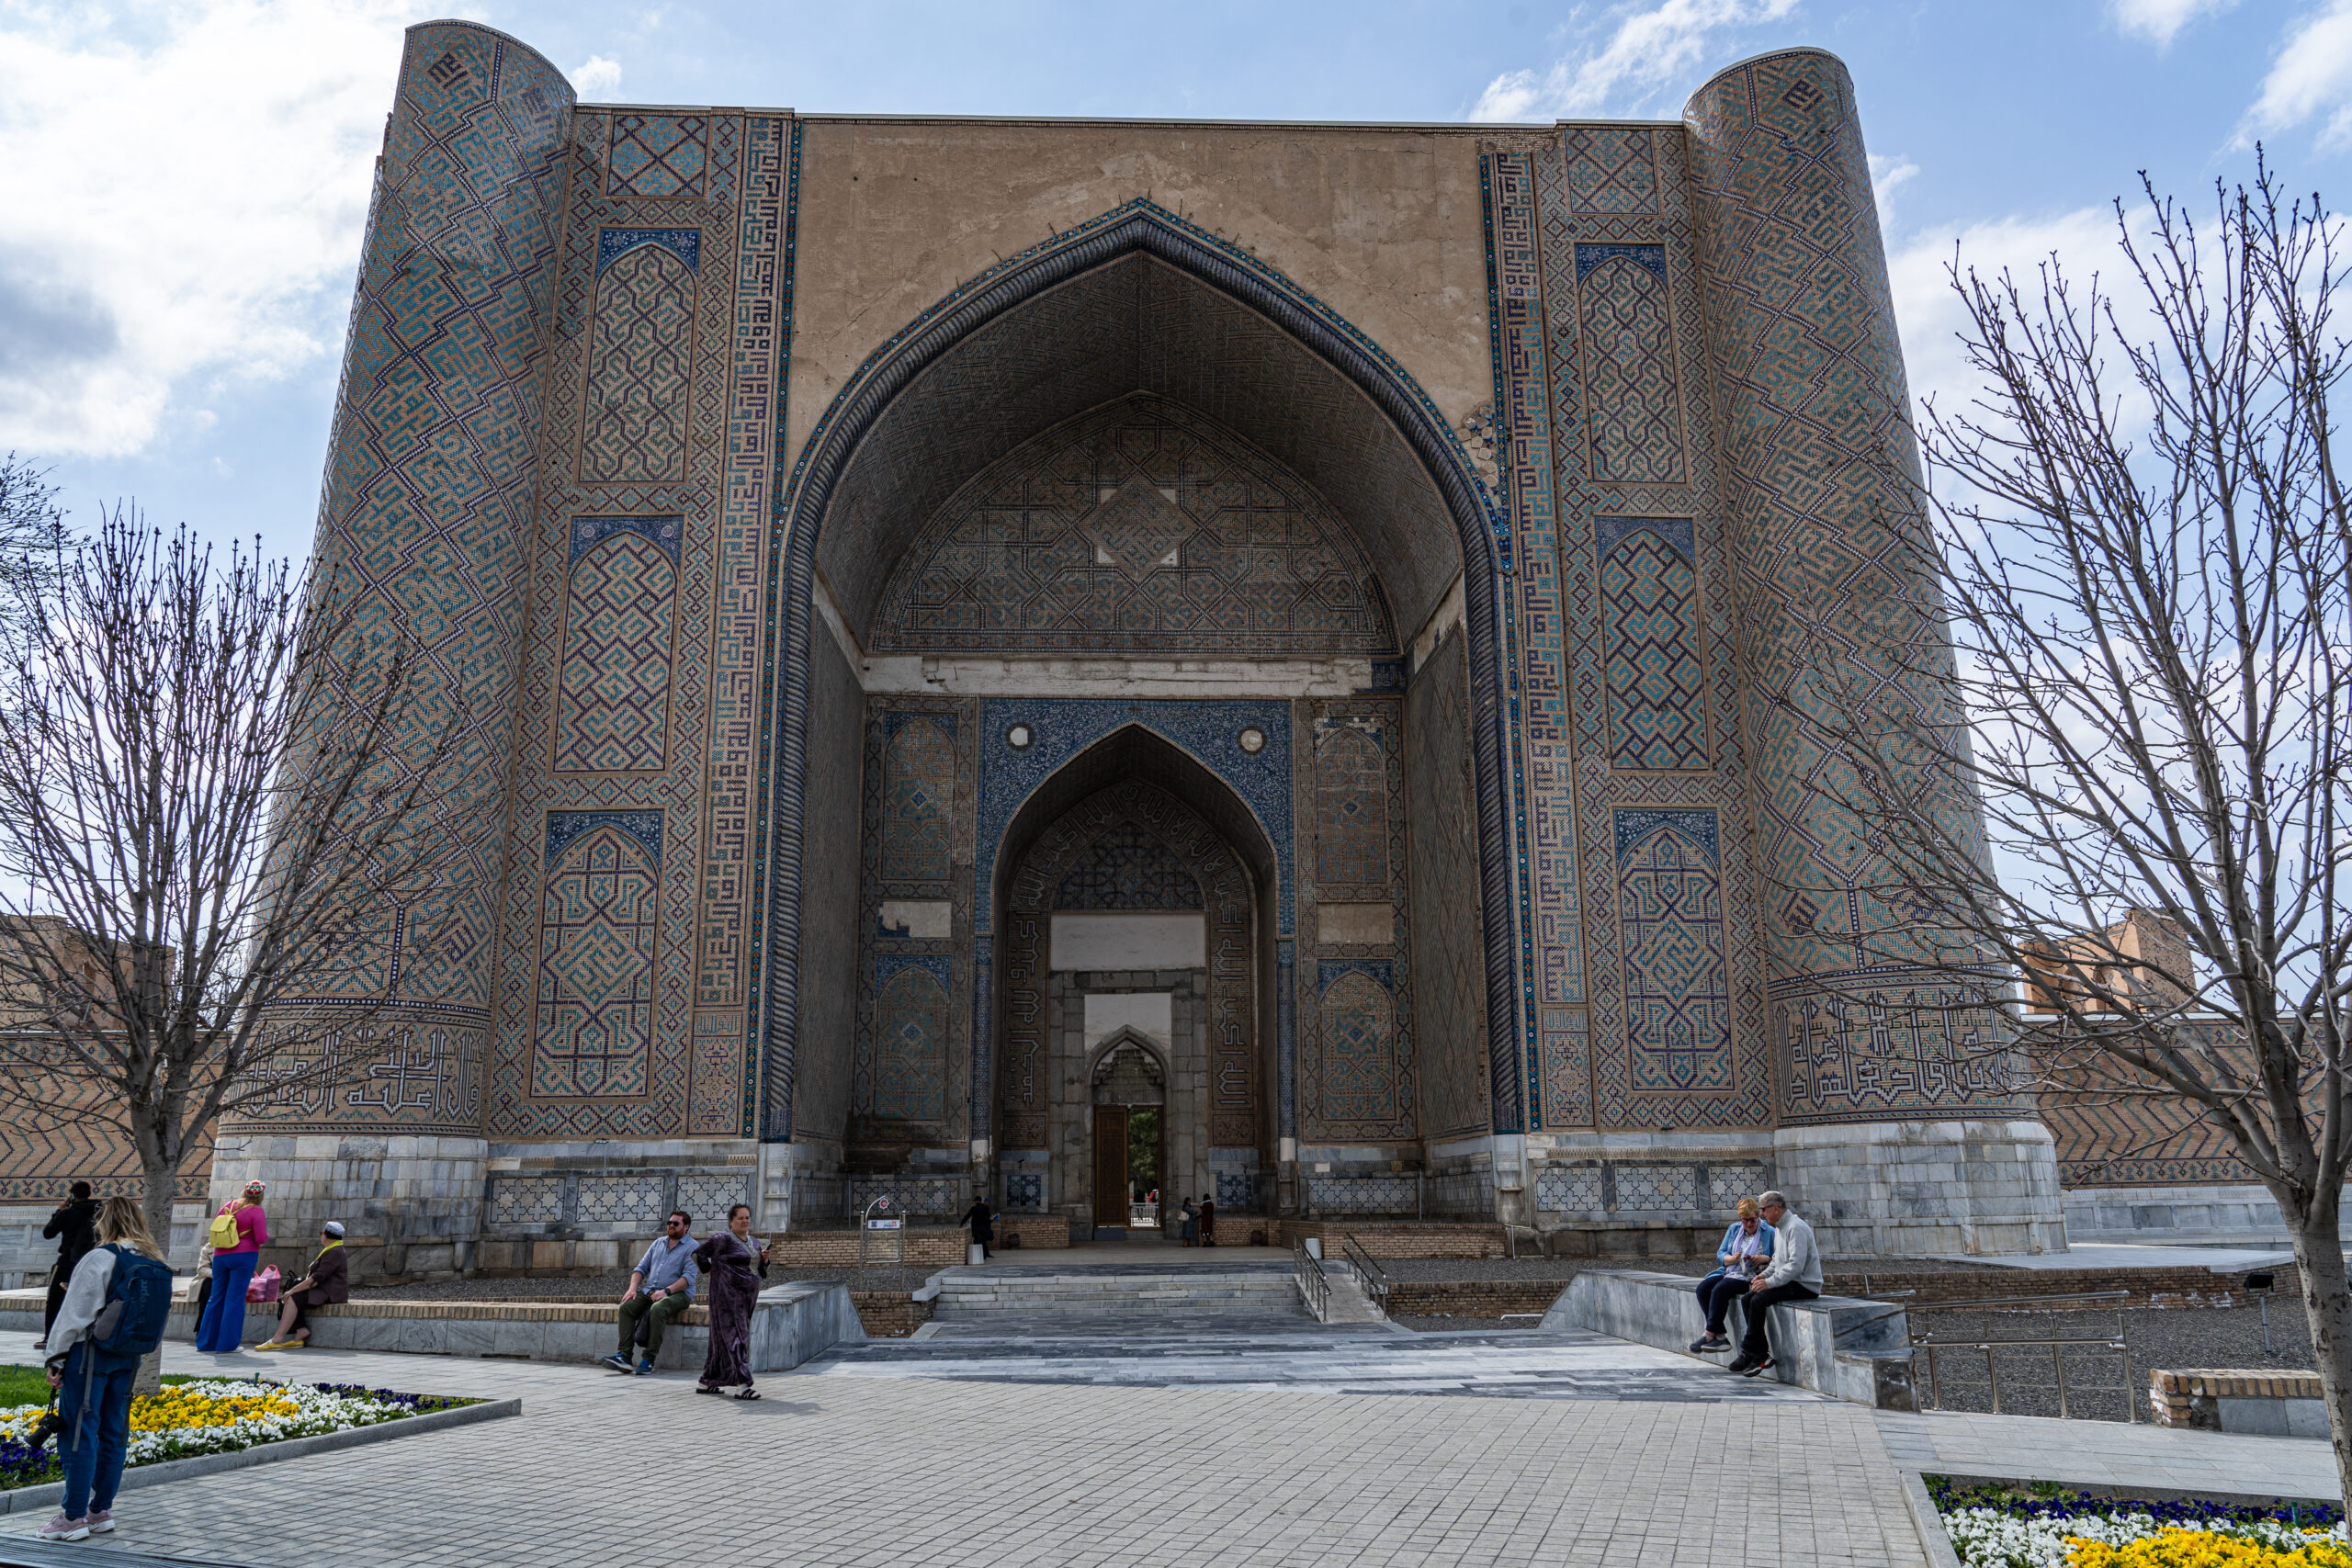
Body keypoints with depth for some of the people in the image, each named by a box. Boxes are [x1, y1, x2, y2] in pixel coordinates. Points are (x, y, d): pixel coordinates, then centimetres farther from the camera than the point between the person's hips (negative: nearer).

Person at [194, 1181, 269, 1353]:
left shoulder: (228, 1205, 7)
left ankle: (205, 1341, 20)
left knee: (216, 1297, 14)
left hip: (220, 1256, 5)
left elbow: (213, 1229, 13)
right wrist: (266, 1234, 8)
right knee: (235, 1298, -1)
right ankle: (227, 1344, 0)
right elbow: (261, 1239, -14)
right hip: (244, 1256, -5)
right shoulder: (256, 1211, -8)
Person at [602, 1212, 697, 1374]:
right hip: (650, 1290, 6)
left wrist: (666, 1291, -24)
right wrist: (633, 1288, -2)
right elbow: (642, 1267, 17)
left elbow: (688, 1277, -13)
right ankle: (624, 1356, -27)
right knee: (626, 1307, -20)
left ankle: (649, 1360, -33)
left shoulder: (691, 1247, -2)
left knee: (657, 1309, -36)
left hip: (677, 1294, -6)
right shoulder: (658, 1243, 19)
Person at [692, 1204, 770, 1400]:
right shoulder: (724, 1239, -7)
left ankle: (705, 1382, 21)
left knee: (723, 1338, 12)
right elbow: (698, 1253, -5)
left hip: (748, 1296, 8)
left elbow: (762, 1273, 19)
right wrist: (712, 1272, -1)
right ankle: (742, 1385, -18)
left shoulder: (754, 1242, 15)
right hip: (728, 1294, -8)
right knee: (734, 1336, -12)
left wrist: (764, 1260, 0)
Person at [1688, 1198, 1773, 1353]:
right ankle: (1720, 1336, -21)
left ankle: (1709, 1334, -24)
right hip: (1729, 1272, 6)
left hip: (1751, 1277, -6)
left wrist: (1765, 1258, -18)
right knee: (1703, 1288, -20)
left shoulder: (1769, 1233, 2)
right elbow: (1720, 1255, 11)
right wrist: (1733, 1259, -11)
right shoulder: (1734, 1229, 15)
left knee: (1720, 1289, -30)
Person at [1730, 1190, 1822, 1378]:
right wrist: (1764, 1275, 6)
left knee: (1758, 1300, -23)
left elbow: (1796, 1265, -26)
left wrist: (1769, 1282, -23)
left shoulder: (1796, 1228, -18)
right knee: (1747, 1299, -2)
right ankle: (1761, 1351, -5)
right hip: (1791, 1283, 10)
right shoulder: (1779, 1228, 16)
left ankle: (1748, 1353, -12)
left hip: (1805, 1286, -10)